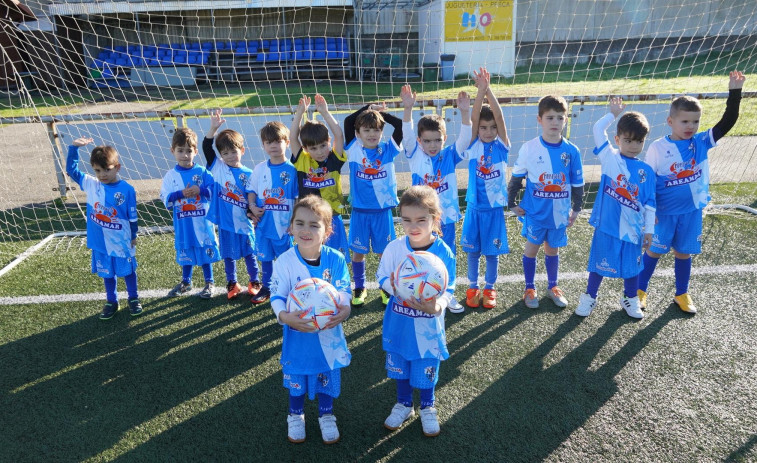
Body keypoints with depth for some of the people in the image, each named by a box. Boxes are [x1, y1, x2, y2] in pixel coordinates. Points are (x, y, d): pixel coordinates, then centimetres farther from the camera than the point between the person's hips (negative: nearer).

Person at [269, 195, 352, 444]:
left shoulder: (336, 259, -13)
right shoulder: (284, 261, -16)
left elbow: (344, 292, -11)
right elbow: (277, 296, -16)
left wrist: (343, 311, -32)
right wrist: (284, 316, -36)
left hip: (329, 333, 1)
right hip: (297, 333, 0)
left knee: (328, 374, 18)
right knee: (296, 376, 18)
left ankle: (326, 415, 44)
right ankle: (295, 415, 45)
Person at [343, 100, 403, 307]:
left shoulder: (388, 150, -1)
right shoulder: (354, 150, -3)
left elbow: (401, 125, -8)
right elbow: (347, 122, -12)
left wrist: (381, 112, -1)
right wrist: (368, 107, -4)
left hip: (383, 210, 1)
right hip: (360, 211, 0)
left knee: (384, 251, 11)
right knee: (358, 251, 10)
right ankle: (359, 288, 28)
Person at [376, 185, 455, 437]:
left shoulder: (444, 252, -17)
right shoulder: (394, 248, -13)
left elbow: (448, 290, -12)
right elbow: (382, 276, -3)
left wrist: (437, 306, -32)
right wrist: (394, 288, -25)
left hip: (428, 325, -2)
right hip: (398, 322, 2)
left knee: (426, 369, 16)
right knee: (399, 366, 20)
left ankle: (427, 408, 43)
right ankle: (403, 404, 45)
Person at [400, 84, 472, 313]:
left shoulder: (450, 156, -4)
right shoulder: (415, 155, -5)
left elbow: (465, 138, -16)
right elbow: (407, 134, -19)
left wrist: (465, 113, -31)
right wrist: (408, 109, -34)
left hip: (446, 215, 1)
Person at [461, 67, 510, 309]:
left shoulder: (502, 146, -3)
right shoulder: (473, 146, -3)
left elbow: (499, 117, -15)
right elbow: (474, 118, -15)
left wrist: (489, 90, -23)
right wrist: (480, 90, -26)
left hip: (495, 208, 0)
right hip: (474, 207, 0)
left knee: (493, 251, 10)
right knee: (473, 250, 11)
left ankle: (489, 288, 28)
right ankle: (472, 287, 28)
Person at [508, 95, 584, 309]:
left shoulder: (572, 151, -6)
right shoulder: (529, 148, -11)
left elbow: (577, 183, 5)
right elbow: (516, 178, -1)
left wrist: (576, 208, 10)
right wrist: (512, 204, 2)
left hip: (560, 213, 2)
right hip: (534, 212, -2)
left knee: (553, 249, 16)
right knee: (531, 248, 9)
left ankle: (553, 287, 36)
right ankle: (530, 289, 26)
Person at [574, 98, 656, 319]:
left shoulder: (647, 171, 2)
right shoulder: (609, 158, -3)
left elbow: (649, 203, 4)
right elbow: (598, 129, -8)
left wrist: (649, 229, 2)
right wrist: (613, 113, 5)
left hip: (633, 228, 2)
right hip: (607, 225, -2)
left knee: (632, 264, 16)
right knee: (600, 262, 10)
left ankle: (630, 299, 38)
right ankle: (589, 297, 28)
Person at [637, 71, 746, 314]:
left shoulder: (701, 143, -4)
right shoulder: (658, 148, -13)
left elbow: (728, 122, -9)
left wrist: (734, 91, -17)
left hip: (692, 211, 3)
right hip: (664, 212, -3)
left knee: (684, 252, 15)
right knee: (654, 251, 9)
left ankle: (682, 294, 31)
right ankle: (640, 291, 24)